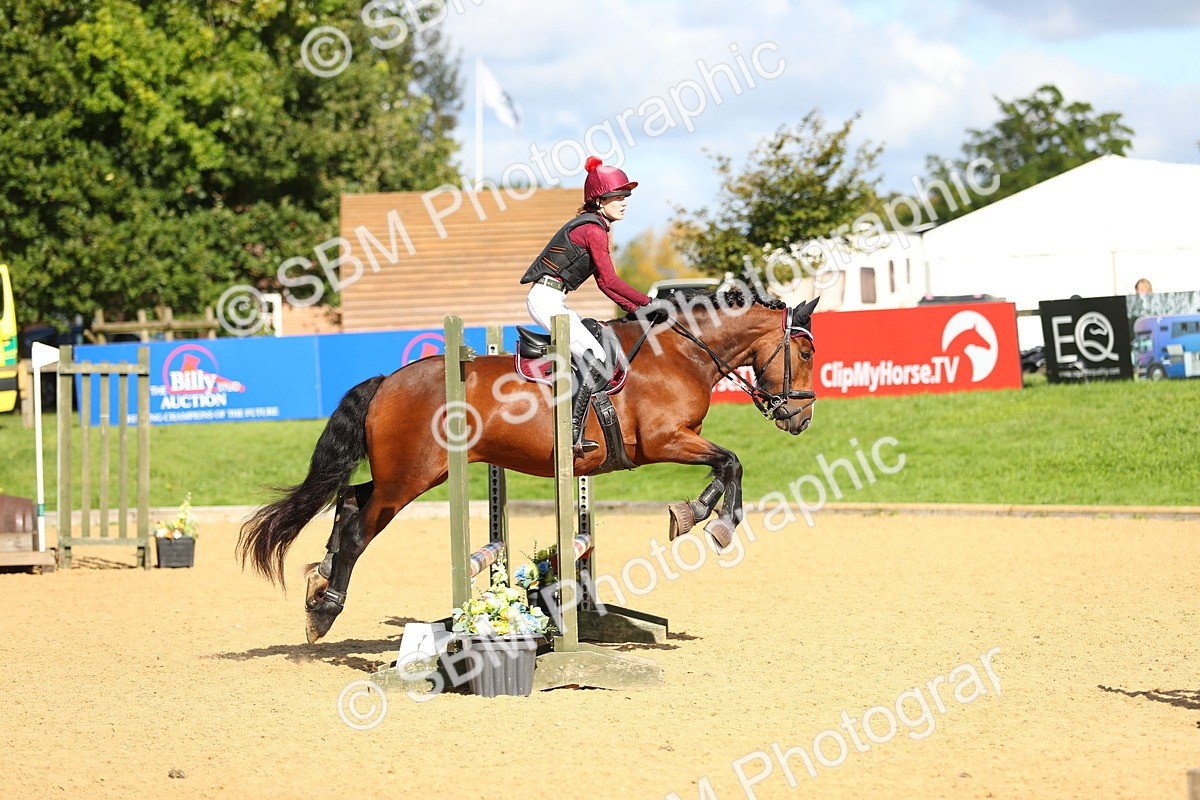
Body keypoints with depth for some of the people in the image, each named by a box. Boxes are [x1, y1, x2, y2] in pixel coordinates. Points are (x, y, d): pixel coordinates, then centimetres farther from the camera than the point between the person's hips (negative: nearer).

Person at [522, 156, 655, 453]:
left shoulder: (591, 226, 19)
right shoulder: (593, 229, -12)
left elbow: (603, 283, 19)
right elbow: (610, 280, -15)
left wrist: (635, 309, 11)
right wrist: (648, 303, -7)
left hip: (550, 300, 11)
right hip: (547, 300, -11)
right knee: (595, 359, -20)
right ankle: (574, 432, -24)